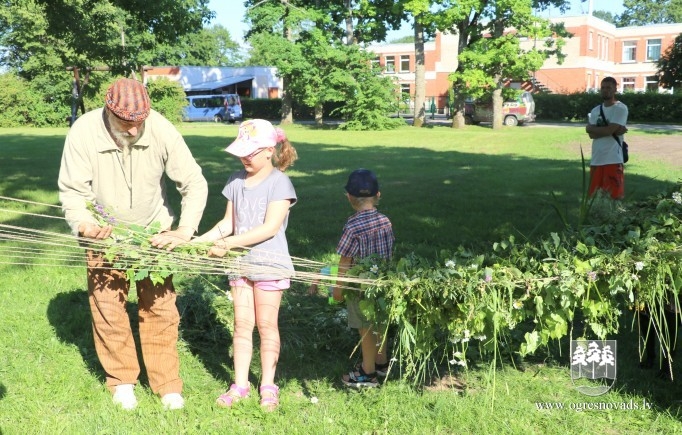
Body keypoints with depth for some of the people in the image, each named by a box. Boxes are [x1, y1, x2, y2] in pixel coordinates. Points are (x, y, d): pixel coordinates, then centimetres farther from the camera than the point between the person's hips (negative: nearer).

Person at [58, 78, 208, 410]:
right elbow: (72, 191, -17)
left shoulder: (161, 130, -25)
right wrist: (84, 225, -36)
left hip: (154, 232, 0)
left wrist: (185, 230, -29)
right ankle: (121, 380, 24)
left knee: (160, 306, 4)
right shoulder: (83, 132, -24)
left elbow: (194, 184, -18)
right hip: (105, 234, 0)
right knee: (108, 308, 4)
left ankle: (167, 384, 18)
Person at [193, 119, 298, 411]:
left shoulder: (279, 182, -12)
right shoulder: (236, 181, 8)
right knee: (242, 324, 8)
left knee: (266, 323, 4)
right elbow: (228, 223, 10)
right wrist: (199, 240, -3)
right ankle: (240, 385, 16)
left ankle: (268, 386, 16)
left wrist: (229, 243, -23)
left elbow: (270, 227, -20)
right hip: (240, 262, 5)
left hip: (270, 263, -5)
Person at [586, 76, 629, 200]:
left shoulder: (621, 108, -6)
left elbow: (608, 130, -16)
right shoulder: (595, 110, 13)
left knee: (616, 194, -5)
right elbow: (592, 135, 0)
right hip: (596, 159, 6)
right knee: (594, 195, 12)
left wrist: (591, 128, -1)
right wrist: (614, 131, -10)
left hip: (613, 159, -6)